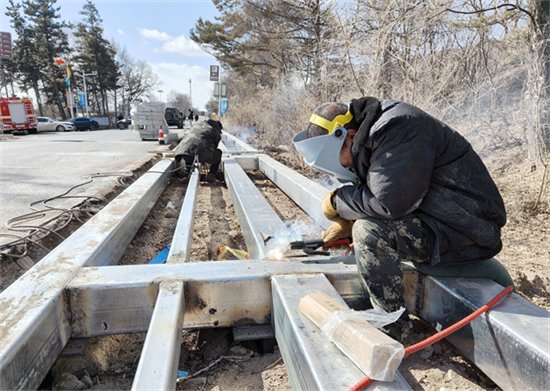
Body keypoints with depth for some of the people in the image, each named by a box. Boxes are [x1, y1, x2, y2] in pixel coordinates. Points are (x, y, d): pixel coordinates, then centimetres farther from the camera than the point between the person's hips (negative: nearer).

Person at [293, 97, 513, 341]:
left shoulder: (396, 129, -20)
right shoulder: (375, 134, 9)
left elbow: (390, 203, -28)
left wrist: (337, 201, -13)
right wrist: (347, 224, 3)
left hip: (465, 233, -10)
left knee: (370, 232, -24)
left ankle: (393, 327, -4)